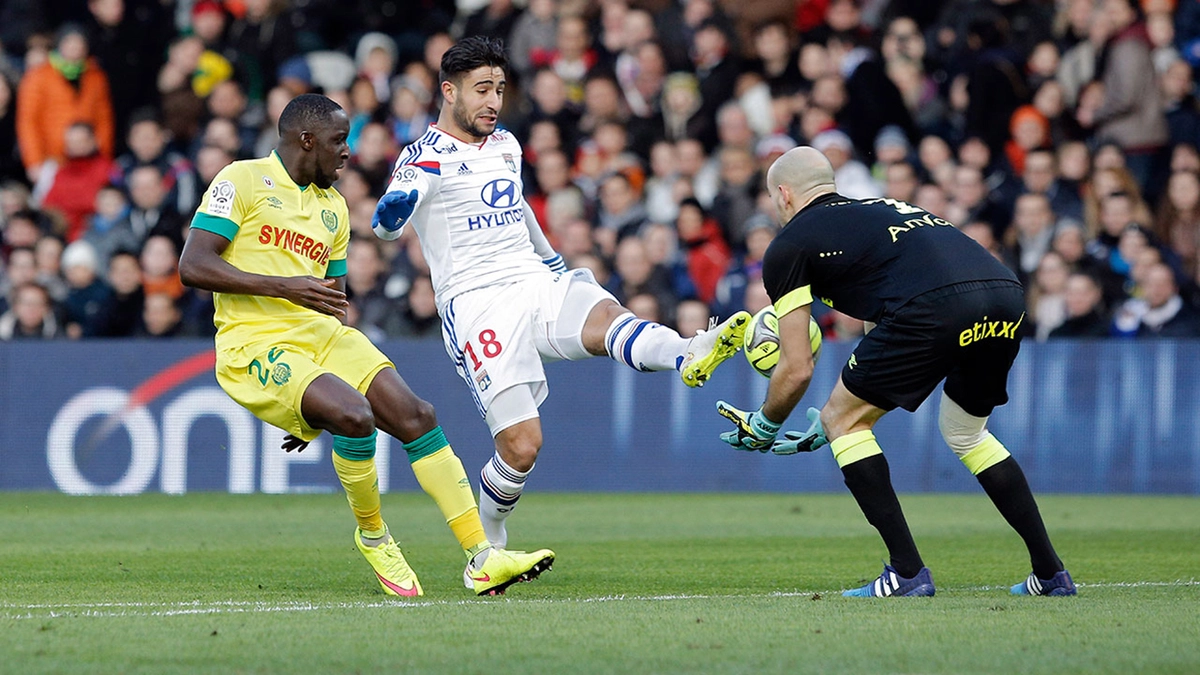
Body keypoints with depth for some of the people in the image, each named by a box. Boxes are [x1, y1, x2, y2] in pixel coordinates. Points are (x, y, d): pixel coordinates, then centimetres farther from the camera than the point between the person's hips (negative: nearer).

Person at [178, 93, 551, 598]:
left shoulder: (333, 208, 20)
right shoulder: (242, 182, -3)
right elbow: (192, 266, -12)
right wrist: (283, 286, -19)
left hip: (319, 335, 7)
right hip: (254, 343, -7)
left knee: (416, 416, -10)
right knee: (355, 416, -29)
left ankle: (480, 556, -8)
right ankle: (372, 537, -4)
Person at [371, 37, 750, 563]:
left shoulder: (505, 145, 19)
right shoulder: (427, 157, -4)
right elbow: (386, 224, -21)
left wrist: (555, 261, 45)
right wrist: (392, 212, -44)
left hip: (536, 282, 5)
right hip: (476, 302, -5)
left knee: (604, 319, -31)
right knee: (521, 446, -13)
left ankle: (689, 356, -61)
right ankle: (487, 543, 12)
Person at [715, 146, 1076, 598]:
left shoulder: (788, 245, 16)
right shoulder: (883, 208, 37)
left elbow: (797, 369, 13)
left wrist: (764, 428, 33)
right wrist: (831, 423, 51)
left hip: (936, 307, -7)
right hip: (1007, 294, 7)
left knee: (844, 420, 14)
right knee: (965, 433, 30)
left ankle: (907, 572, 8)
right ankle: (1050, 573, 27)